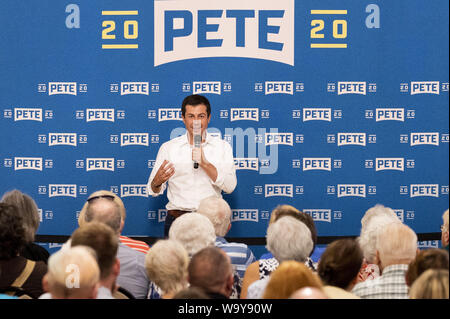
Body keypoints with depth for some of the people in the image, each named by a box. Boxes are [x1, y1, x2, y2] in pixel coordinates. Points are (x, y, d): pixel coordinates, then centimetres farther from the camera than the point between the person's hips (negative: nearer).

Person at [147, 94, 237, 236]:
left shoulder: (222, 147, 10)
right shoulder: (168, 147, 11)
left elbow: (230, 187, -2)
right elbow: (153, 191, 8)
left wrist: (205, 163, -13)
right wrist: (157, 182, -16)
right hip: (177, 219, 0)